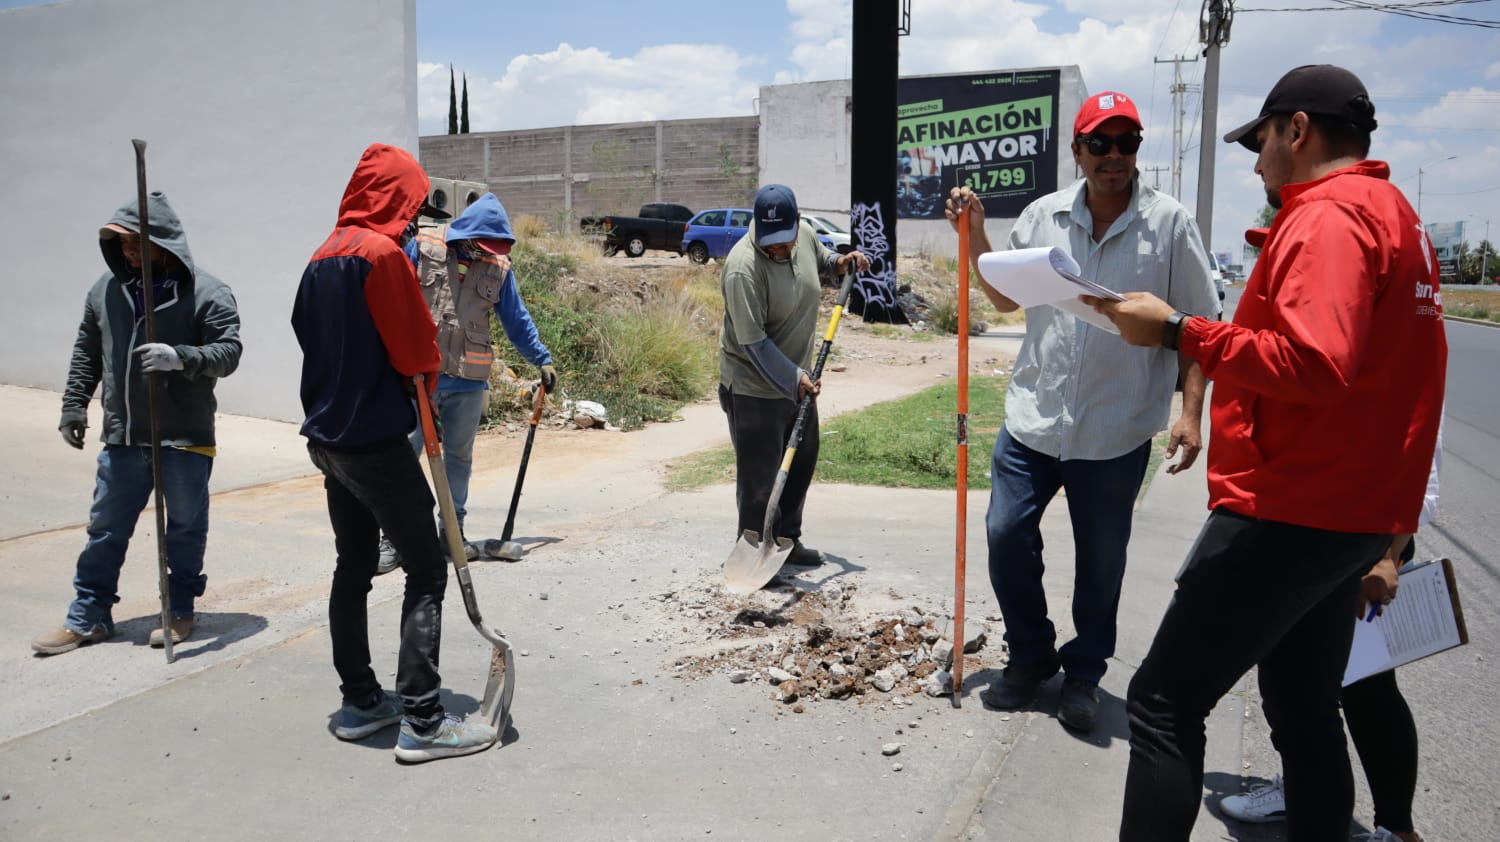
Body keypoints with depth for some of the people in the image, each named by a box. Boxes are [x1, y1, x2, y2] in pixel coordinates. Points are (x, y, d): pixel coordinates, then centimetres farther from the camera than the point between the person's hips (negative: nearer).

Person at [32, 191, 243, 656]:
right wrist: (74, 404, 12)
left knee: (185, 529, 9)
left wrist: (181, 357, -32)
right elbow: (86, 352, 17)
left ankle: (179, 610, 25)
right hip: (121, 439, 5)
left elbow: (229, 351, -16)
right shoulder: (106, 290, 7)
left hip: (185, 439, -5)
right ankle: (87, 618, 25)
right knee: (105, 530, 13)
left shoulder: (207, 293, -9)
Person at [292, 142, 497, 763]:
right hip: (375, 440, -9)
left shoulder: (321, 257, 11)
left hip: (328, 437, 9)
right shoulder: (382, 253, -15)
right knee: (426, 571, -4)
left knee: (353, 567, 15)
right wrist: (425, 385, 6)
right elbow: (418, 351, -14)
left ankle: (360, 702, 24)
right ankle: (422, 722, -4)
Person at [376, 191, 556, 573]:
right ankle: (394, 537, 5)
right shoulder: (422, 247, -4)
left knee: (459, 456, 12)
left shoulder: (499, 266, 4)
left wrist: (542, 359, 12)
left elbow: (517, 320, 13)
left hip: (468, 381, 3)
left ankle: (452, 531, 25)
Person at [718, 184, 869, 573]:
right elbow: (753, 342, -26)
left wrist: (838, 263, 3)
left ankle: (787, 540, 36)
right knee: (759, 478, 0)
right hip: (755, 388, -8)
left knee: (801, 463, 19)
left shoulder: (805, 234, -5)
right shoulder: (743, 268, -28)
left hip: (798, 378, 8)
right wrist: (794, 379, -28)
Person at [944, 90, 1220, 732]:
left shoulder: (1169, 224, -4)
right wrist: (976, 237, 4)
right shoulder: (1043, 215, 4)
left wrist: (1191, 412, -10)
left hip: (1117, 433, -2)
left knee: (1101, 560, 10)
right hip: (1033, 416, 2)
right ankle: (1030, 655, 26)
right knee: (1006, 535, 3)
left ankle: (1084, 673, 30)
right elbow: (1005, 299, 16)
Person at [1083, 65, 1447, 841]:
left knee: (1165, 704, -6)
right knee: (1305, 714, 18)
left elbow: (1313, 364, -28)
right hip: (1345, 511, 10)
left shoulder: (1328, 217, -14)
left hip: (1291, 513, -10)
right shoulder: (1390, 213, 19)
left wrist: (1177, 331, -22)